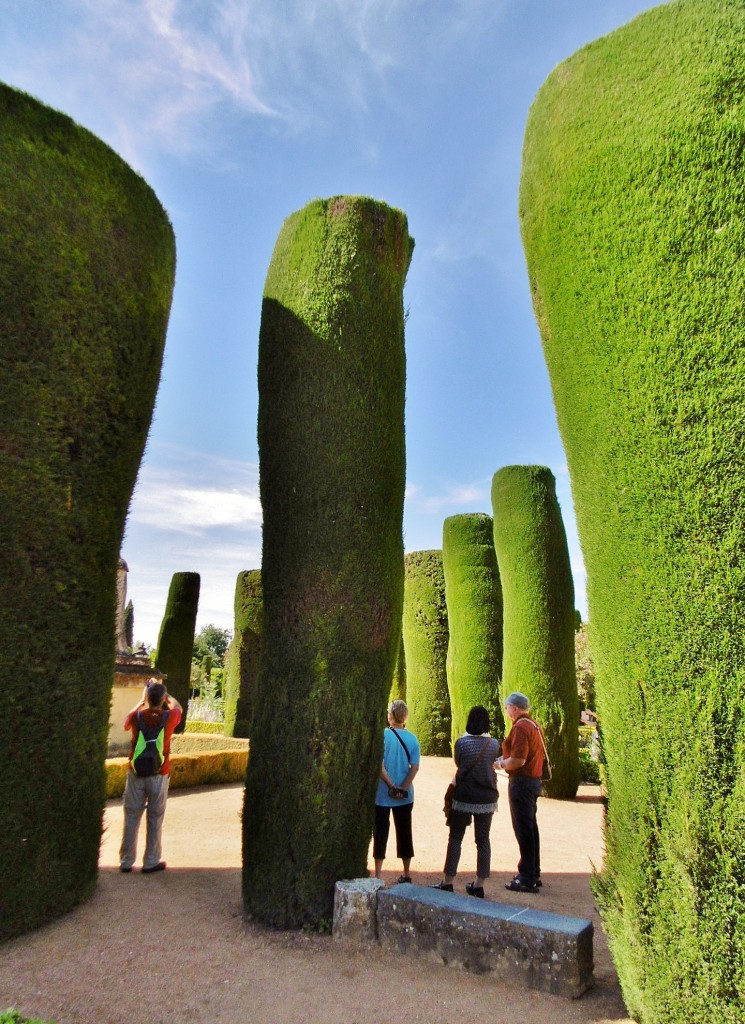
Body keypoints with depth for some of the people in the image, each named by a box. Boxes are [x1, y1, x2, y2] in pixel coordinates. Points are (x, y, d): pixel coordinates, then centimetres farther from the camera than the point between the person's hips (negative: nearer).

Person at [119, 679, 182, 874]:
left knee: (131, 817, 11)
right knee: (155, 818, 9)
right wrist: (163, 692, 18)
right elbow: (178, 706, 13)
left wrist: (143, 698, 19)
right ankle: (151, 862, 15)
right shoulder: (169, 717, -12)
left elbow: (126, 724, 17)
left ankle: (126, 862, 18)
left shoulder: (137, 716, -9)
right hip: (159, 775, -1)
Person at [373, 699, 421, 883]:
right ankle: (406, 873, 23)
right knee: (404, 833, 14)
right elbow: (415, 767, -8)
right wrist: (402, 788, -11)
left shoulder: (382, 735, -10)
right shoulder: (412, 739, -1)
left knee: (381, 833, 7)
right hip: (405, 796, 3)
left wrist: (391, 786, -14)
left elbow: (379, 765, -18)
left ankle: (377, 875, 10)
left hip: (382, 794, -3)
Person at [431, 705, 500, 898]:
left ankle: (448, 882, 13)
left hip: (464, 797, -3)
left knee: (455, 839, 8)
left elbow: (458, 762, 4)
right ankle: (479, 884, 16)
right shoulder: (493, 744, -4)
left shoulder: (462, 742, -13)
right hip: (487, 798, 3)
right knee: (483, 840, 11)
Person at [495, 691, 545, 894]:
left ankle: (527, 879, 4)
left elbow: (518, 760, -25)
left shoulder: (521, 727, -18)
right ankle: (533, 875, 26)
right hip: (534, 780, 10)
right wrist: (506, 758, 13)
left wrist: (500, 764, -9)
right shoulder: (534, 725, 12)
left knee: (523, 831, -2)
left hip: (521, 782, -10)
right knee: (530, 828, 17)